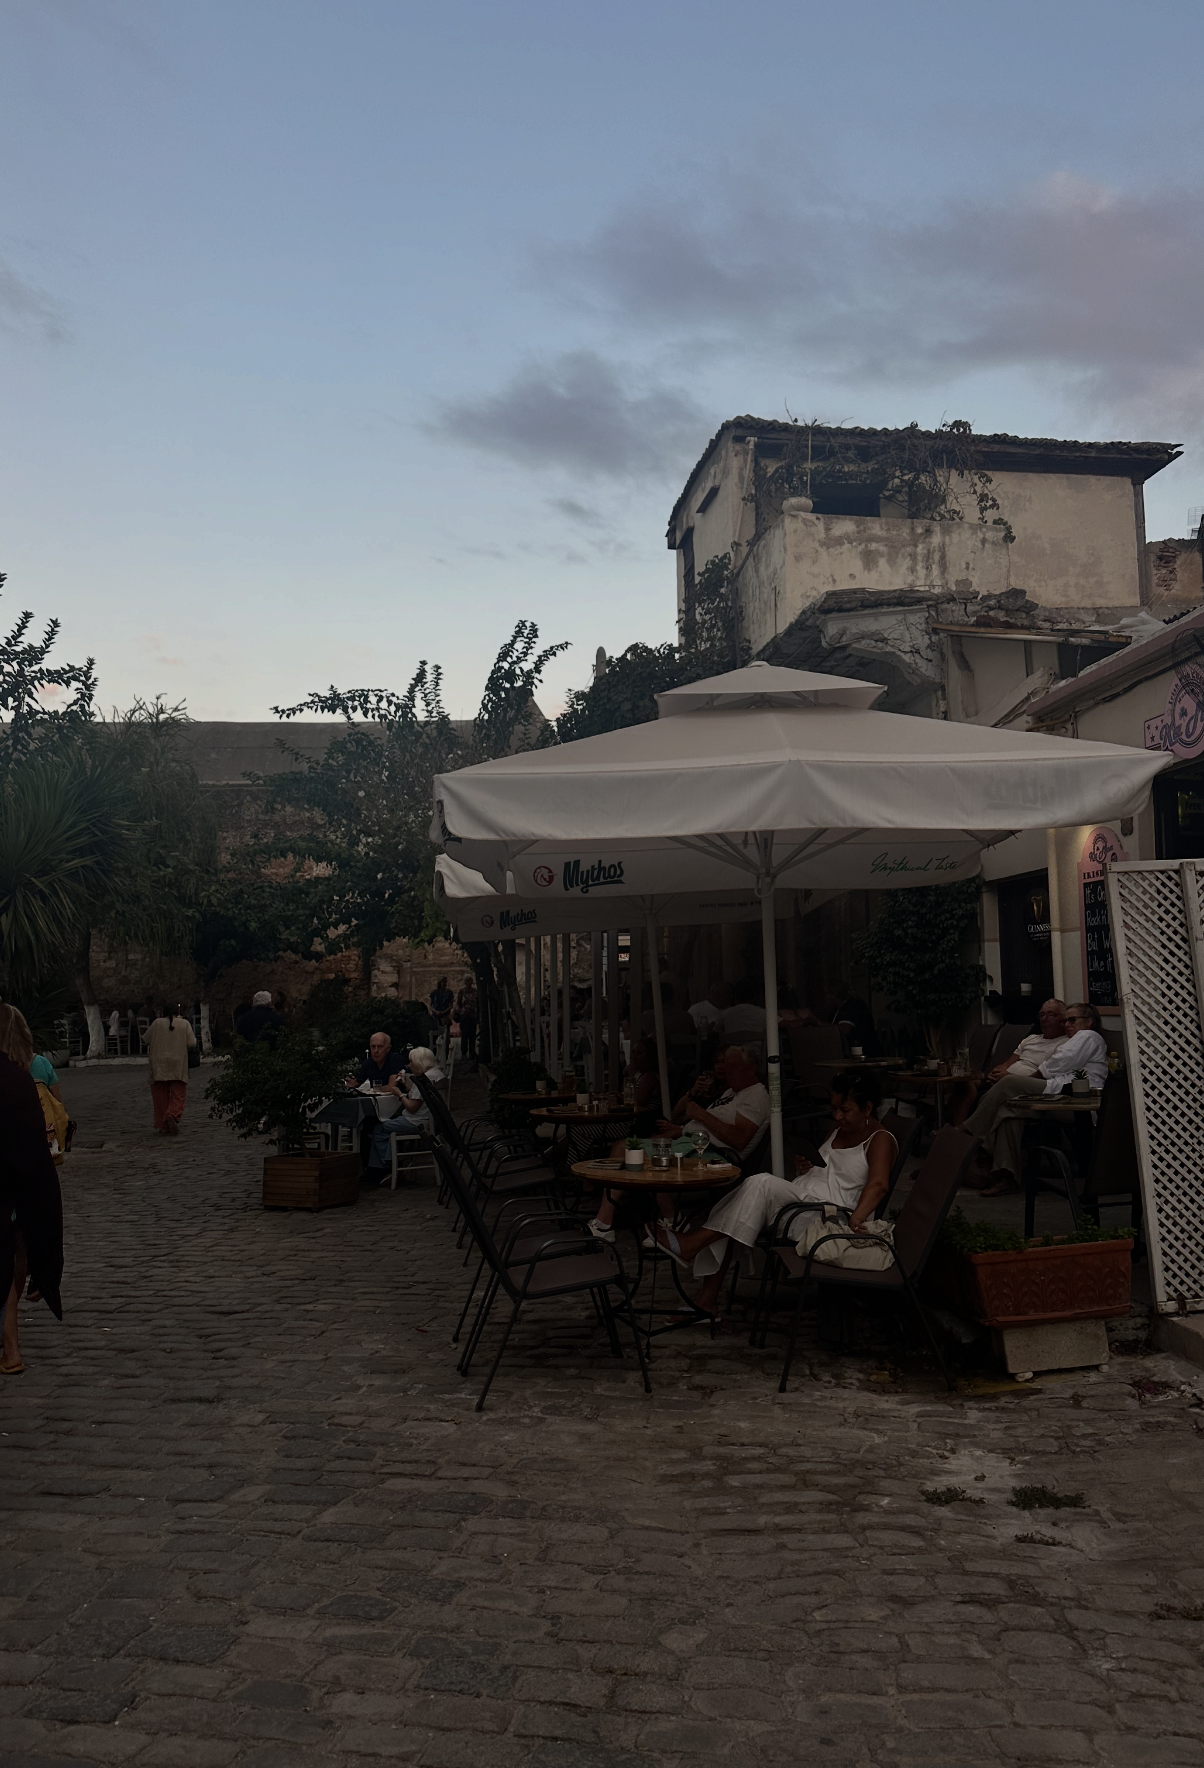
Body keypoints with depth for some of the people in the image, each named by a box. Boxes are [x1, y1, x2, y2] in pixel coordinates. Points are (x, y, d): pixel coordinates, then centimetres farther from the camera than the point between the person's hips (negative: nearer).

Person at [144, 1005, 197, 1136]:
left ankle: (161, 1125, 7)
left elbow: (146, 1039, 10)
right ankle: (173, 1115, -26)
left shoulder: (156, 1023, -1)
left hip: (159, 1066, 1)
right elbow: (192, 1044, -2)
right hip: (178, 1066, -1)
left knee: (160, 1097, 8)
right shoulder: (184, 1024, -2)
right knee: (178, 1095, 1)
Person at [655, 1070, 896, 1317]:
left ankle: (691, 1245, -26)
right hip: (797, 1198, 9)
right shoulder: (839, 1131, 21)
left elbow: (878, 1184, -24)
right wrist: (806, 1169, 11)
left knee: (762, 1184, -30)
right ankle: (707, 1300, -12)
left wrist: (856, 1219, -43)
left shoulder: (880, 1140, -6)